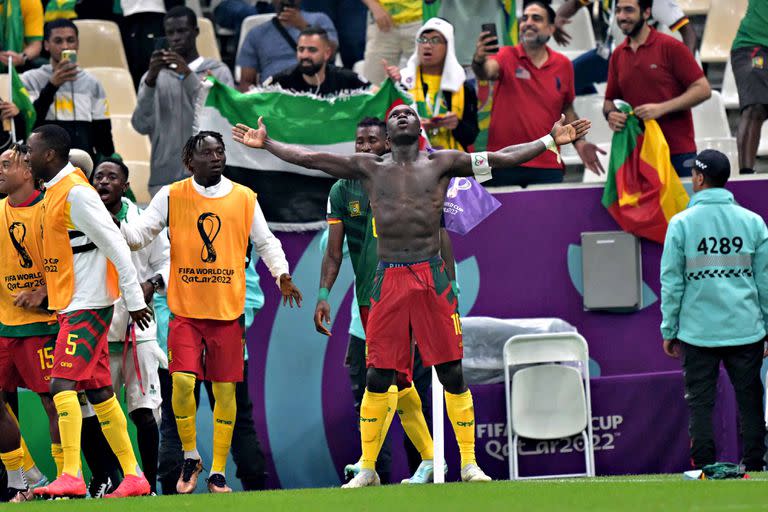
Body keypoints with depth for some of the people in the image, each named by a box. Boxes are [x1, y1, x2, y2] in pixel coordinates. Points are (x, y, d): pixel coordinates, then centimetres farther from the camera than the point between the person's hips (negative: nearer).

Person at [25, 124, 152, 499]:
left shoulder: (76, 192, -16)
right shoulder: (54, 192, 15)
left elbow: (115, 245, -17)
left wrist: (134, 299, -16)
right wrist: (47, 292, 19)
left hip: (86, 306, -10)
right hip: (72, 304, 10)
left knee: (62, 385, -18)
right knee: (98, 392, 10)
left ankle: (71, 478, -23)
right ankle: (133, 477, 13)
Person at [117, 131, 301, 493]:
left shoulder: (244, 199, 5)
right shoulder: (171, 196, 1)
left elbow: (265, 241, 12)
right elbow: (139, 235, -1)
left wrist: (281, 273, -4)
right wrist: (115, 226, -21)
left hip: (228, 312, 1)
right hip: (185, 310, -1)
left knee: (225, 390, 2)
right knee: (182, 381, -15)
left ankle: (218, 472, 11)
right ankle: (190, 457, 8)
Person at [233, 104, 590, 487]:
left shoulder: (440, 163, 9)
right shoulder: (369, 168, 12)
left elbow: (501, 158, 5)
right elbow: (309, 158, 16)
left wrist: (551, 140, 1)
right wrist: (266, 144, 16)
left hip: (432, 278, -1)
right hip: (388, 280, 1)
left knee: (452, 373, -2)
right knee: (378, 377, -1)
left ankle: (468, 463, 5)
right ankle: (367, 469, 7)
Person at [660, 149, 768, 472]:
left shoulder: (681, 224, -4)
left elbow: (671, 283, -3)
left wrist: (668, 330, 4)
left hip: (697, 332, -1)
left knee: (700, 404, 4)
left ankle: (704, 469, 2)